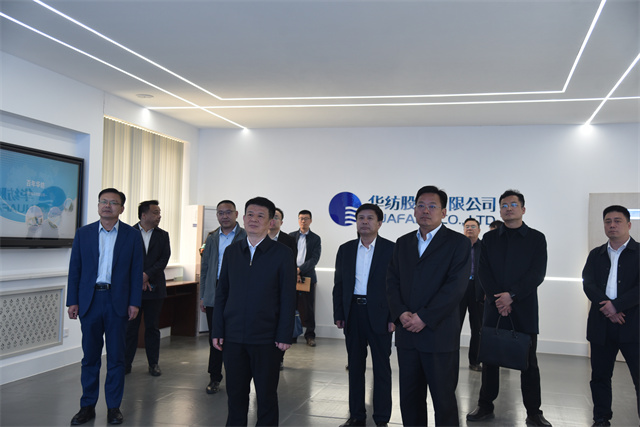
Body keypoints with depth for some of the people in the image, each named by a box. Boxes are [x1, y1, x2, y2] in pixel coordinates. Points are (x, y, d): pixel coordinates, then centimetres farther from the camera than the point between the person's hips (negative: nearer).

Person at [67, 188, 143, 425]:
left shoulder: (132, 235, 1)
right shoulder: (83, 233, 5)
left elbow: (136, 271, 1)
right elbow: (75, 269, 5)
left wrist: (134, 303, -5)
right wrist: (72, 301, -1)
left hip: (117, 301, -1)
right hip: (89, 300, 1)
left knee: (116, 357, 6)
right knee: (90, 356, 8)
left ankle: (114, 407, 16)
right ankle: (87, 406, 20)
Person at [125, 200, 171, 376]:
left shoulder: (163, 235, 8)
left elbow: (164, 259, 0)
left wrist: (147, 275, -12)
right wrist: (138, 277, -10)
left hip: (154, 288, 2)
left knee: (152, 327, 8)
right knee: (130, 327, 3)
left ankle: (153, 363, 16)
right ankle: (126, 364, 12)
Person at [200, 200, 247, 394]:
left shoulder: (246, 237, 0)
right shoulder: (212, 238, 13)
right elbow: (205, 267, 16)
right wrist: (202, 295, 11)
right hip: (214, 294, 4)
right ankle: (215, 378, 17)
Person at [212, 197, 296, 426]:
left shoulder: (282, 254, -4)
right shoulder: (231, 251, 8)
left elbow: (288, 298, -5)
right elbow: (221, 293, 10)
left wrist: (285, 335, -9)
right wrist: (218, 331, 5)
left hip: (266, 339, -3)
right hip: (233, 337, 3)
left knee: (266, 395, 7)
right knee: (235, 392, 11)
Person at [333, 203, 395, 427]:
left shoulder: (391, 249, -3)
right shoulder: (345, 249, 8)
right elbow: (338, 284, 10)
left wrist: (395, 317, -11)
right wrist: (338, 314, 3)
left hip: (379, 314, -3)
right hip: (353, 313, 4)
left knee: (382, 368, 4)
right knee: (355, 366, 12)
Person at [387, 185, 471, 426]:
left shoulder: (458, 243, -3)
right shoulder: (403, 243, 14)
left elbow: (455, 286, -12)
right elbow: (392, 281, 9)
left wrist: (424, 318, -16)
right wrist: (401, 313, -8)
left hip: (439, 335, -5)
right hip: (407, 334, 5)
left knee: (444, 399, 3)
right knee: (409, 397, 12)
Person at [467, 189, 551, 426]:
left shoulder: (536, 238, 5)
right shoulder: (490, 238, 10)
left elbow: (538, 273, -5)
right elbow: (483, 271, 3)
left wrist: (511, 295, -14)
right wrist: (498, 299, -10)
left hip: (524, 309, -2)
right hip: (494, 308, 2)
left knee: (528, 361, 3)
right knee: (489, 359, 7)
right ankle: (486, 407, 17)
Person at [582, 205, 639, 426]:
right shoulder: (595, 255, 12)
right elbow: (588, 284, -1)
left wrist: (616, 305, -18)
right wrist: (606, 306, -16)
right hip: (601, 325, 4)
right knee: (600, 376, 9)